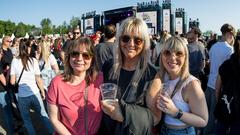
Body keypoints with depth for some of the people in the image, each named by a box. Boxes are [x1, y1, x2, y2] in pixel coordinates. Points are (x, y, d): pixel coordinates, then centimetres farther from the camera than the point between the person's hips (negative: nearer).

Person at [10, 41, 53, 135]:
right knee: (43, 115, 16)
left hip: (22, 95, 0)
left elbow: (12, 82, -3)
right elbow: (38, 79, 0)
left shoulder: (14, 61, -4)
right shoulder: (33, 60, -4)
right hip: (35, 93, 1)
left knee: (26, 119, 16)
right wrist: (42, 91, 12)